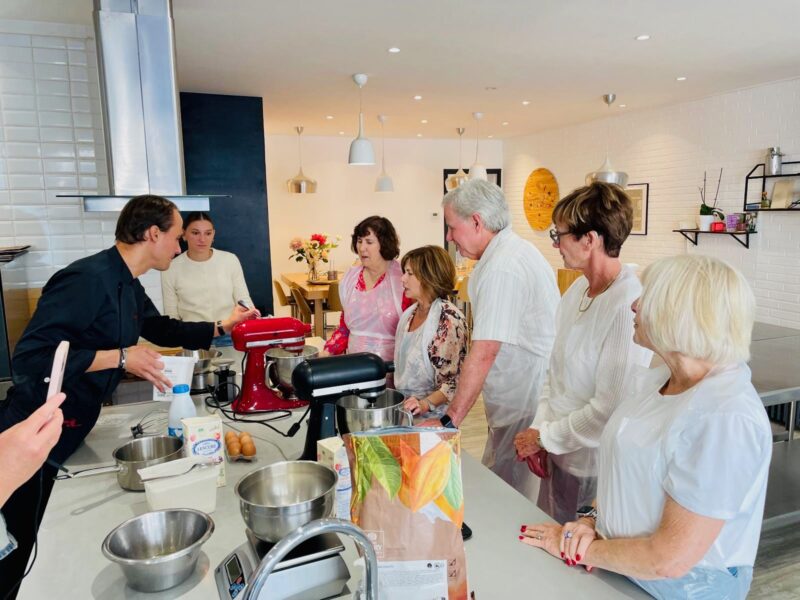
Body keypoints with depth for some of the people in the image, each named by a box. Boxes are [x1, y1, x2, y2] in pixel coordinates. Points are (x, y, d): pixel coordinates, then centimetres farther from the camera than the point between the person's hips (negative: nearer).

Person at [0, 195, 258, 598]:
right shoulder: (87, 278, -24)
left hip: (69, 433, 9)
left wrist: (221, 328, 20)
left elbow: (161, 329, 23)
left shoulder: (127, 286, 6)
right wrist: (119, 358, -26)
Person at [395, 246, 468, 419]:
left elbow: (455, 381, -19)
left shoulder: (448, 319, -17)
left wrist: (425, 403, -30)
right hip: (404, 411, 7)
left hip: (433, 417, -6)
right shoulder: (409, 313, 6)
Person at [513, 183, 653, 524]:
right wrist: (540, 428, 0)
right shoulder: (578, 290, 2)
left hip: (596, 468, -7)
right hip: (560, 454, 7)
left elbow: (610, 408, -23)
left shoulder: (628, 306, -24)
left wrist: (546, 436, -13)